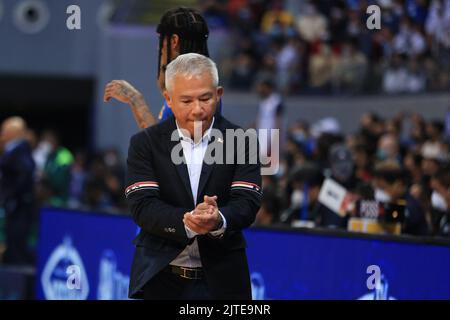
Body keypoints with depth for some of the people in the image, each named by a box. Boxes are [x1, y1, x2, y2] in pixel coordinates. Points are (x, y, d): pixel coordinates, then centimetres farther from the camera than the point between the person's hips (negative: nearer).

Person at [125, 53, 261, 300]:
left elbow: (247, 203, -8)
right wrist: (186, 221, -28)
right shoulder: (145, 143, 1)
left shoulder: (242, 142, 1)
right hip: (160, 280, 0)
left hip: (222, 280, 0)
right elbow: (142, 206, -10)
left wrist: (219, 221, -30)